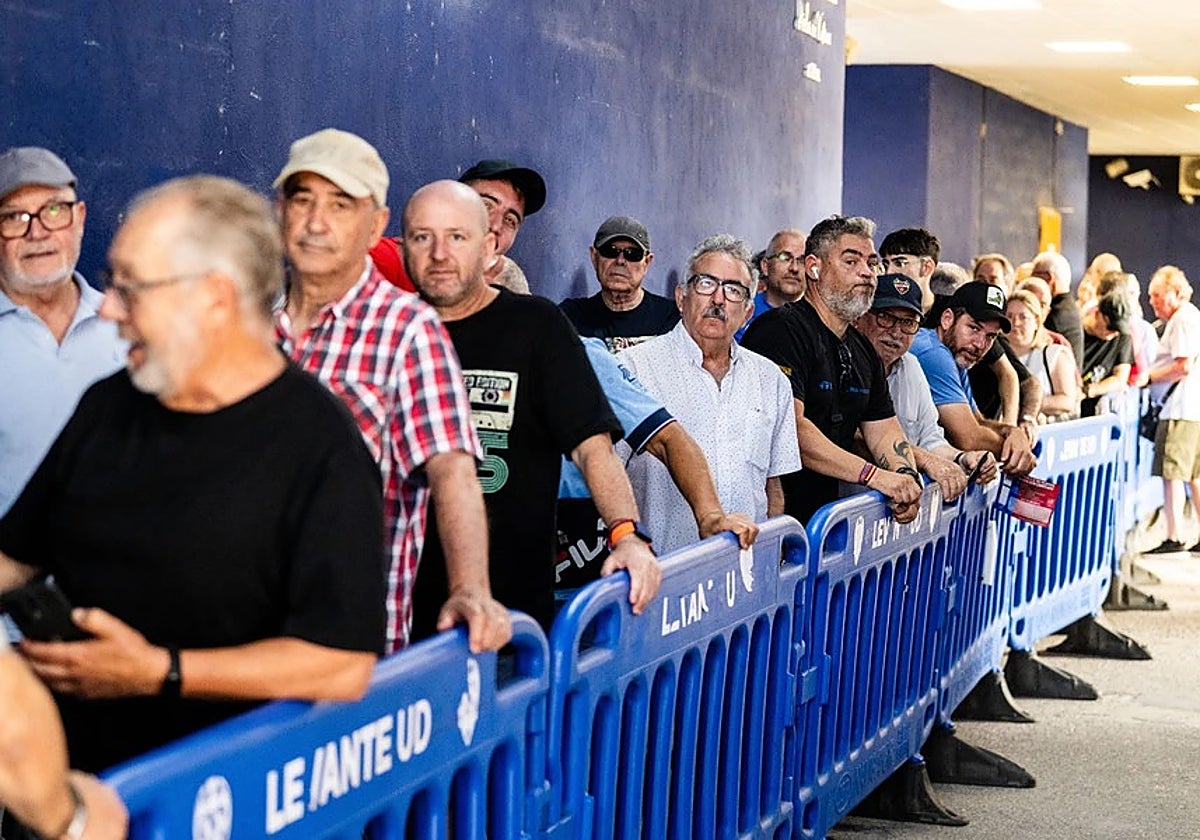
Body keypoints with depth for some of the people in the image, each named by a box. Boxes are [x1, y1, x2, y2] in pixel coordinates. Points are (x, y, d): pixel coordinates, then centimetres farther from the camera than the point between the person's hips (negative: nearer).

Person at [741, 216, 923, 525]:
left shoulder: (863, 351, 18)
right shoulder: (780, 329, -11)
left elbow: (883, 429, 18)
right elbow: (788, 427, -22)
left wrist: (905, 475, -5)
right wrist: (873, 475, -24)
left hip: (823, 516, 8)